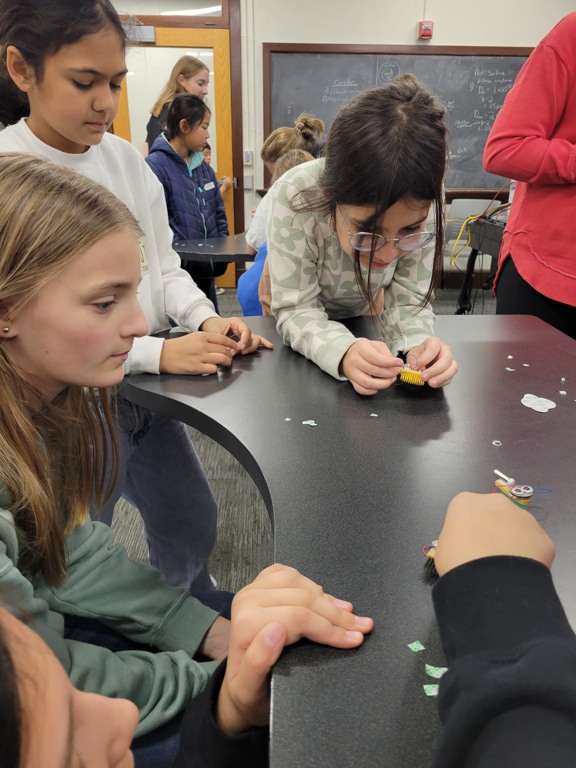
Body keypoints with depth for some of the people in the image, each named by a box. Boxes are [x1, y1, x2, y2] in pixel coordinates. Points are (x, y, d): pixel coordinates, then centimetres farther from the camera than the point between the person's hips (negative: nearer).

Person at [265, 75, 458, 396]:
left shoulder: (421, 206, -33)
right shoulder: (294, 198, -41)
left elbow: (408, 300, -25)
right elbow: (297, 310, -35)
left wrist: (417, 345, -47)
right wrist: (344, 352, -55)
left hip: (363, 308, 2)